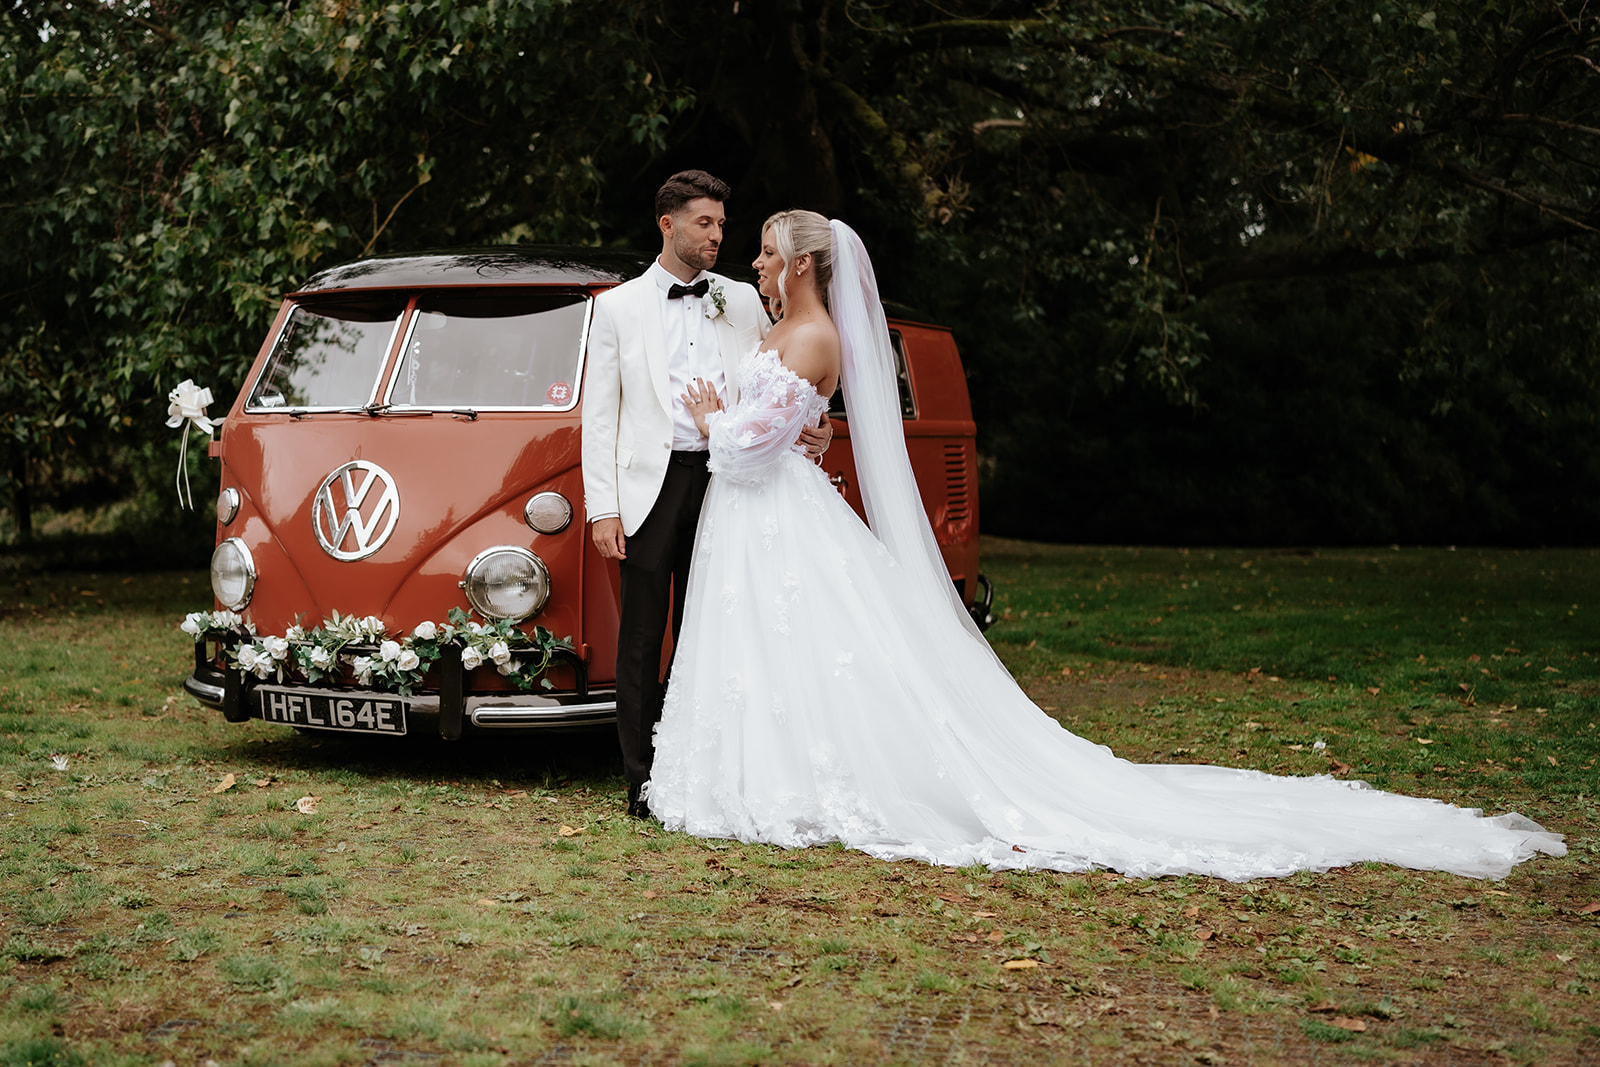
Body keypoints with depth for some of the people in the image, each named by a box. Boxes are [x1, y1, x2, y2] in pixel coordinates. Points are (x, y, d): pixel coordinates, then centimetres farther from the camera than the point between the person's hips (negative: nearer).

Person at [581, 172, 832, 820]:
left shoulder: (742, 303, 12)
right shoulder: (619, 307, 5)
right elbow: (599, 417, 3)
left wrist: (814, 435, -2)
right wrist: (602, 509, -5)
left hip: (723, 481, 2)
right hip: (652, 484, -2)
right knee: (642, 636, 0)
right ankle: (644, 779, 7)